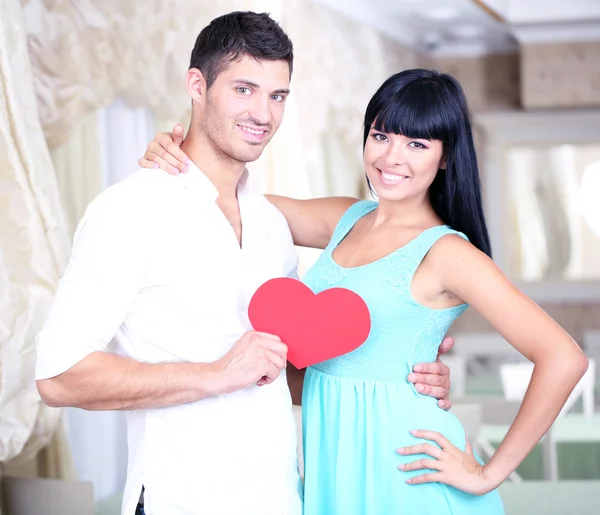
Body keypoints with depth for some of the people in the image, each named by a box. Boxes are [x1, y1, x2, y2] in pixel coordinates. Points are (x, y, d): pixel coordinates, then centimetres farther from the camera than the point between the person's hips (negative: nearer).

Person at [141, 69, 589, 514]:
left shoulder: (446, 251, -14)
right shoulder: (347, 220, 6)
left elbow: (563, 359, -21)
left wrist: (489, 475, -16)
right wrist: (175, 152, -8)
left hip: (399, 464, -6)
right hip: (332, 456, 6)